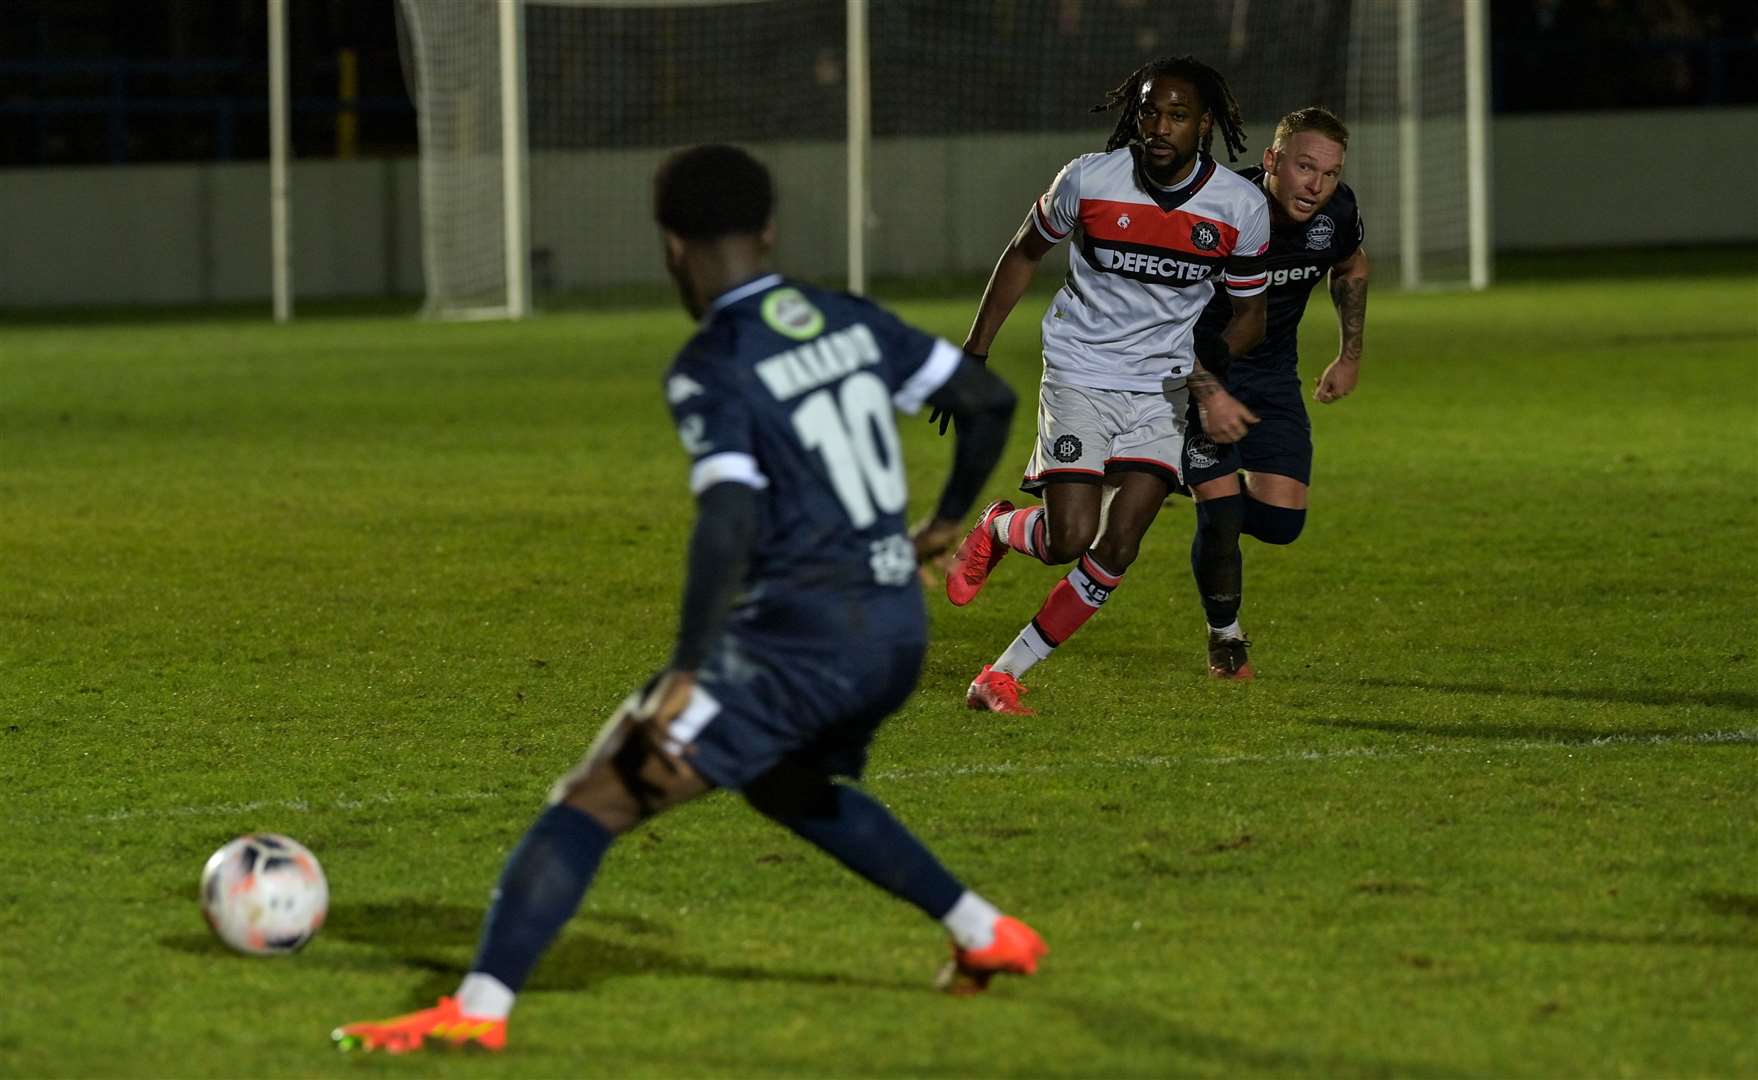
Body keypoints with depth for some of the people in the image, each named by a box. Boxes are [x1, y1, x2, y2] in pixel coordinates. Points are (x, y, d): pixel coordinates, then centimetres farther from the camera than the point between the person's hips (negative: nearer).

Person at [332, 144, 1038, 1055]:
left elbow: (729, 522, -23)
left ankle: (478, 1006, -16)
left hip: (799, 634, -8)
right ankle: (986, 934, 36)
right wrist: (949, 519, 32)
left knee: (593, 802, -6)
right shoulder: (853, 322, 10)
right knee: (790, 788, 36)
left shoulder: (710, 370, -11)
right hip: (898, 629, 8)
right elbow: (989, 401, 15)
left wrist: (686, 671, -25)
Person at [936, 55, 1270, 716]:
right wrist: (975, 353, 8)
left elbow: (1249, 314, 6)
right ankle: (997, 530, 20)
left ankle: (1005, 674, 2)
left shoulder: (1241, 207, -7)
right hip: (1078, 376, -2)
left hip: (1159, 390, 2)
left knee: (1118, 549, -10)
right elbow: (1025, 252, 8)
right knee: (1069, 539, -16)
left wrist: (1203, 367, -16)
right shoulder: (1088, 180, -11)